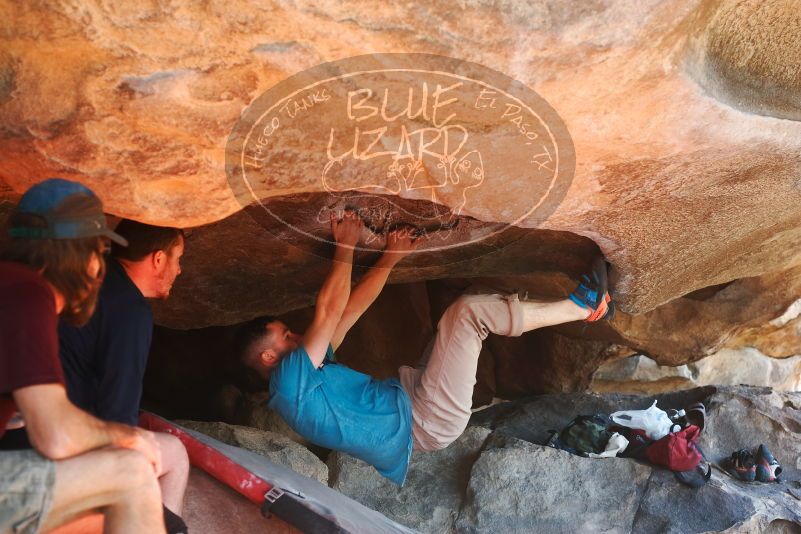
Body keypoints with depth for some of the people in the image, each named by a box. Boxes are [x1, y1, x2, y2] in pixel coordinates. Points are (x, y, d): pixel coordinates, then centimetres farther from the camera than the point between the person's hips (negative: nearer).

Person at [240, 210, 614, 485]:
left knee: (466, 314, 11)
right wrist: (346, 247, -15)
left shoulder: (306, 369, 11)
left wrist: (390, 258, 3)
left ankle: (580, 307, 11)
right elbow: (329, 310, -24)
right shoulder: (289, 380, -18)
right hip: (425, 423, -10)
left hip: (410, 399, 10)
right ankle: (579, 306, -3)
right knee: (468, 313, -17)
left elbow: (351, 310, 8)